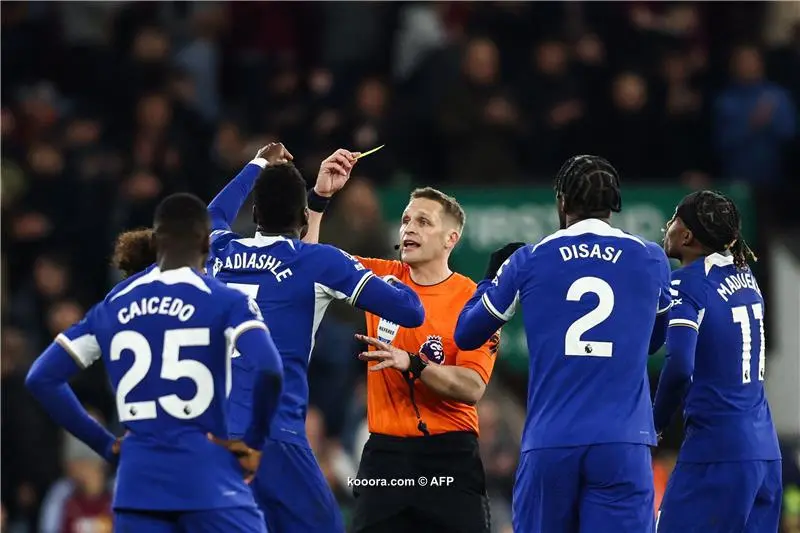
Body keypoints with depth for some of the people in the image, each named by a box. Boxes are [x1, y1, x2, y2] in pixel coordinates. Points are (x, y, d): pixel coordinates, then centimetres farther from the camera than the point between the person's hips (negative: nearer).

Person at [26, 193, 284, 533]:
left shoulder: (112, 307, 11)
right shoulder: (225, 302, -3)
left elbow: (42, 378, 11)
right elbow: (268, 370, -20)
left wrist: (105, 444, 14)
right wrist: (253, 442, -5)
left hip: (138, 481, 4)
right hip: (208, 478, -4)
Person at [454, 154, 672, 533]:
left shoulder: (529, 261, 6)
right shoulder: (650, 261, 8)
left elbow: (466, 334, 19)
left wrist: (494, 273, 35)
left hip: (549, 444, 1)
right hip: (622, 444, -1)